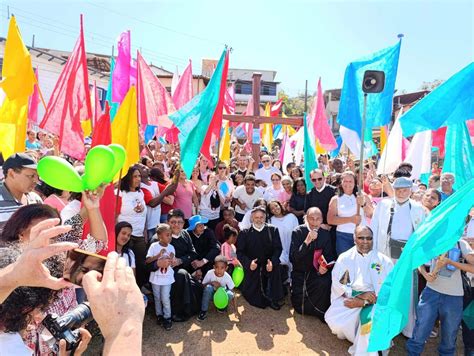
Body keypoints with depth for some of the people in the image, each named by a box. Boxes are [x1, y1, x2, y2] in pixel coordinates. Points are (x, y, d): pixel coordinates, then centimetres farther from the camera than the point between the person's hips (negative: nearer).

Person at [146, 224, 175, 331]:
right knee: (157, 298, 15)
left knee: (165, 298, -1)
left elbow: (172, 264, 0)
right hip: (156, 277, 0)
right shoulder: (154, 246, -12)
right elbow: (147, 261, -15)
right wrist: (159, 255, -25)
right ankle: (159, 315, 34)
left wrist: (171, 260, -22)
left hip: (167, 278, 0)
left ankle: (167, 318, 16)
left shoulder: (171, 247, -5)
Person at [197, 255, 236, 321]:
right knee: (208, 287, -34)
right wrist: (211, 283, -33)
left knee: (230, 294, -32)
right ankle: (203, 311, -20)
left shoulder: (227, 277, -23)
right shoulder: (210, 273, -25)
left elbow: (232, 292, -17)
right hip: (211, 294, 0)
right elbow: (203, 285, -13)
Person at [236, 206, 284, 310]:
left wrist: (272, 261, -20)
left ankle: (272, 299, -8)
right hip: (252, 268, 0)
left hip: (269, 266, 1)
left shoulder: (273, 230, 5)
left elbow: (278, 248, -2)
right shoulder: (244, 233, 2)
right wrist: (248, 263, -21)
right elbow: (239, 252, -2)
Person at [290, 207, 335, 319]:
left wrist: (324, 267, -18)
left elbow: (329, 256, 5)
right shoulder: (298, 232, -11)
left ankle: (320, 312, -7)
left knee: (324, 283, -32)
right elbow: (293, 257, -18)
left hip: (317, 272, 1)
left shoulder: (325, 234, -4)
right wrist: (307, 241, -31)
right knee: (299, 308, -4)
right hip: (299, 273, -1)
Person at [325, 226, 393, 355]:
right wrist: (359, 295, -19)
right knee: (332, 319, -21)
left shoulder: (384, 261, -2)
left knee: (371, 320, -33)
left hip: (374, 301, -2)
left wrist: (362, 302, -16)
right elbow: (338, 283, -3)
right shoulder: (345, 257, 2)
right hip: (349, 298, 2)